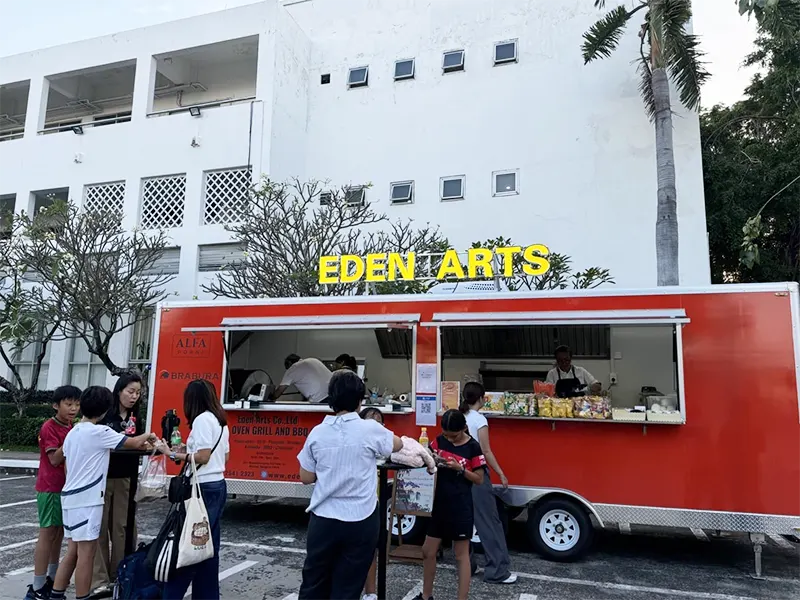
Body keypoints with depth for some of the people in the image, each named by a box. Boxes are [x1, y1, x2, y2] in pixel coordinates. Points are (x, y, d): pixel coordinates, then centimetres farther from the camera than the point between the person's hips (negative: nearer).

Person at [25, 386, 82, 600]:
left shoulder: (72, 428, 9)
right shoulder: (49, 427, -14)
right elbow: (54, 459, -20)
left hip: (66, 486, 8)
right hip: (50, 488, -8)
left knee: (59, 533, 14)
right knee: (48, 533, -4)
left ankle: (52, 580, 26)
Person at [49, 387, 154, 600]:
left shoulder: (72, 433, 11)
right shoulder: (98, 432, -15)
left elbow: (67, 467, 18)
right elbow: (133, 443, -9)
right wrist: (148, 436, 9)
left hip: (71, 497, 9)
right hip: (87, 500, -9)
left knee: (73, 551, 16)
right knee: (86, 553, -1)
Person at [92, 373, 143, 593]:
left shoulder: (136, 419, 9)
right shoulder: (103, 415, -7)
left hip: (125, 479, 4)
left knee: (123, 527, 6)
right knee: (99, 527, 2)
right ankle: (99, 579, 10)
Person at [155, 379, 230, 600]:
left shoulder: (202, 419, -12)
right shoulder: (220, 420, 14)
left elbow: (202, 457, -18)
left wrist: (172, 454, -11)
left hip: (204, 488, -9)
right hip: (218, 486, 9)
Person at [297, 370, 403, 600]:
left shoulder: (317, 432, -5)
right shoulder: (370, 430, -11)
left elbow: (306, 477, 4)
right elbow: (398, 445, 10)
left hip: (323, 520, 2)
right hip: (360, 522, -2)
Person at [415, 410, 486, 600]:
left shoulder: (473, 447, -11)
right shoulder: (439, 441, 1)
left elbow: (479, 479, -8)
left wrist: (459, 468, -21)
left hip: (460, 507, -5)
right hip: (438, 504, 5)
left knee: (461, 555, 6)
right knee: (428, 551, 14)